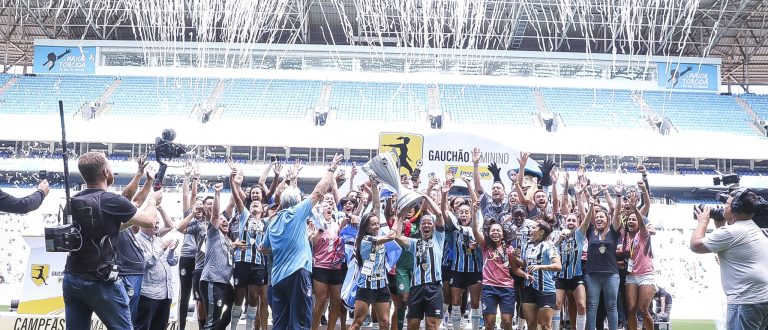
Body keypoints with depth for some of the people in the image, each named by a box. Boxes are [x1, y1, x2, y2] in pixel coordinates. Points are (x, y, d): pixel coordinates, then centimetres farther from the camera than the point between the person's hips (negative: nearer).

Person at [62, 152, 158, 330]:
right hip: (101, 282, -7)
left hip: (71, 280, 7)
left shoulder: (73, 201, 6)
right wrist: (152, 199, 16)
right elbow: (149, 221, -1)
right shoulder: (112, 201, -14)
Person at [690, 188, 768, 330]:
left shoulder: (731, 232, -14)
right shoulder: (755, 230, 18)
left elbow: (695, 245, -9)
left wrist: (703, 221, 4)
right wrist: (720, 226, 22)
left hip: (747, 300, -10)